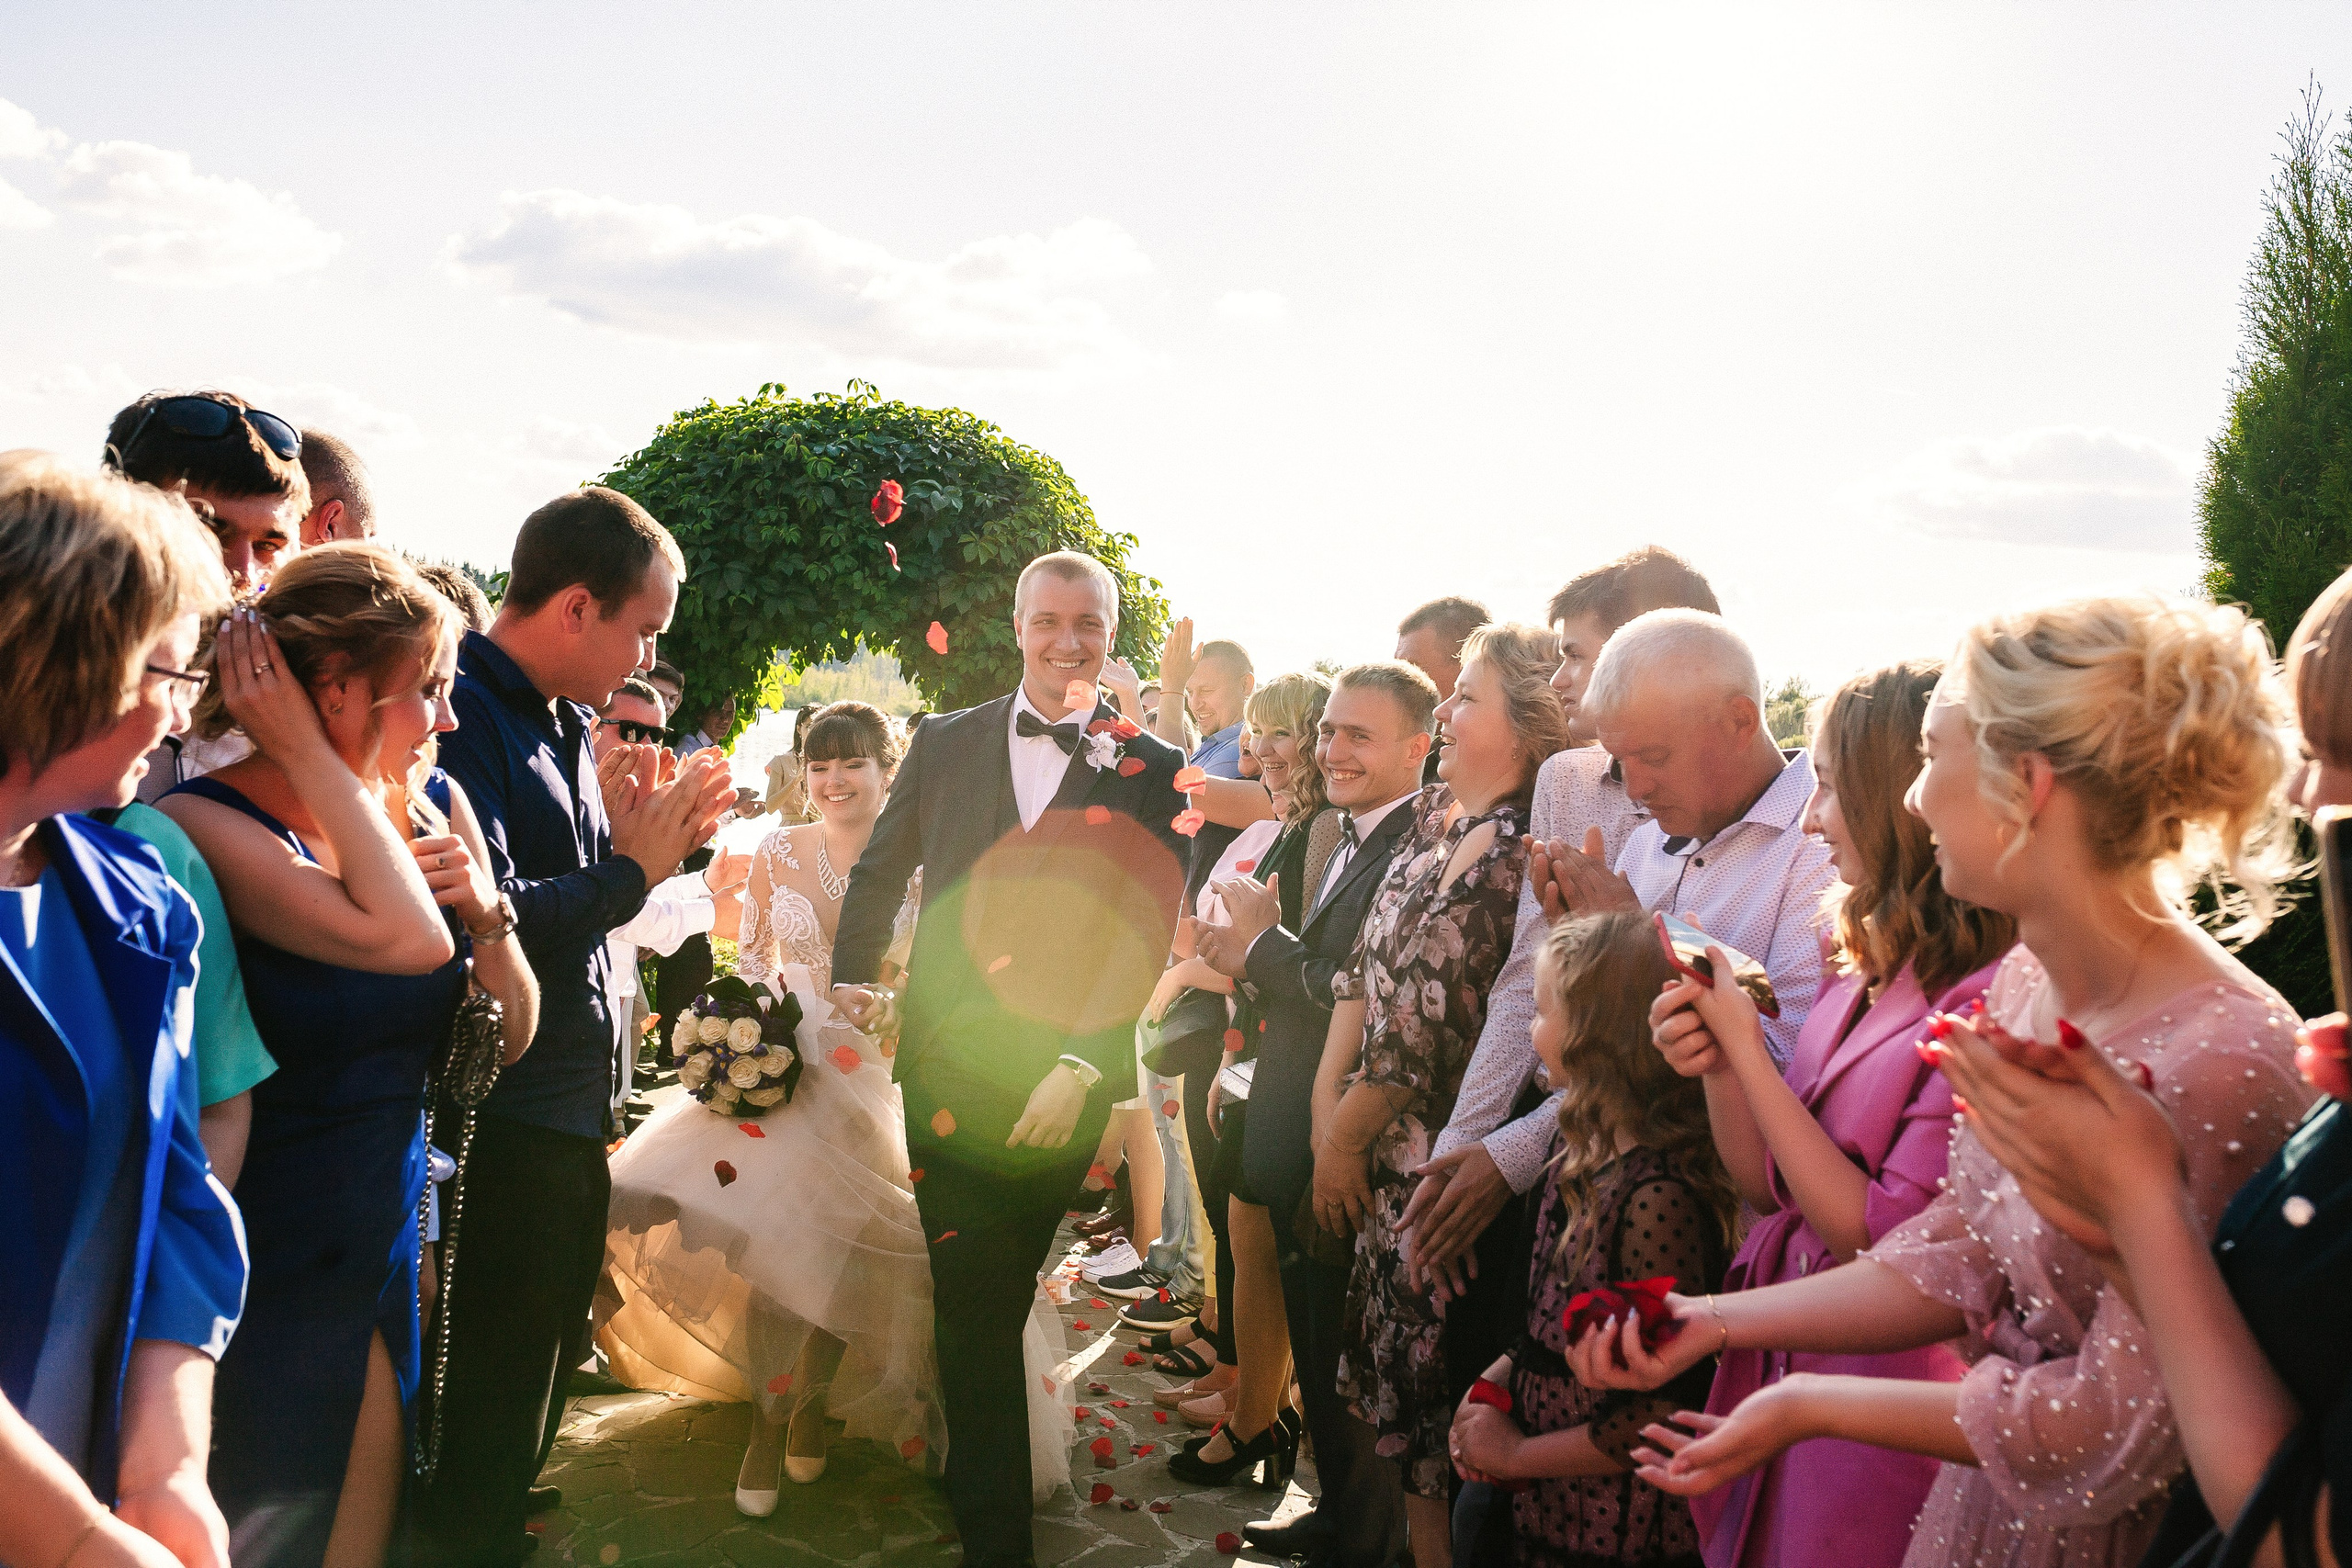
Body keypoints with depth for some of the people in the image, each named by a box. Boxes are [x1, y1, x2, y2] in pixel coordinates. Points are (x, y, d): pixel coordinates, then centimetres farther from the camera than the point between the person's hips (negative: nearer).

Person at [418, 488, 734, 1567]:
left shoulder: (567, 721, 12)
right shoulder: (464, 715, -18)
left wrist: (659, 837, 0)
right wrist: (632, 870, -17)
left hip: (569, 1115, 10)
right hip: (500, 1124, -10)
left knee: (542, 1371, 23)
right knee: (493, 1399, 3)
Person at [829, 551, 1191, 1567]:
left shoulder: (1150, 771, 1)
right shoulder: (946, 742, 9)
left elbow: (1145, 934, -5)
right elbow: (880, 871, 19)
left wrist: (1081, 1065, -13)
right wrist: (854, 982, 9)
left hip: (1063, 1079, -1)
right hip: (946, 1059, 1)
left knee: (994, 1293, 8)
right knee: (975, 1302, 2)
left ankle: (973, 1474, 32)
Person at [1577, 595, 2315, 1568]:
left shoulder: (2217, 1060, -30)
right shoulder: (2023, 984, -4)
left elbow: (2122, 1425, -23)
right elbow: (1955, 1258, 3)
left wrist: (1808, 1407, -18)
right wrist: (1717, 1323, -5)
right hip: (1989, 1490, 7)